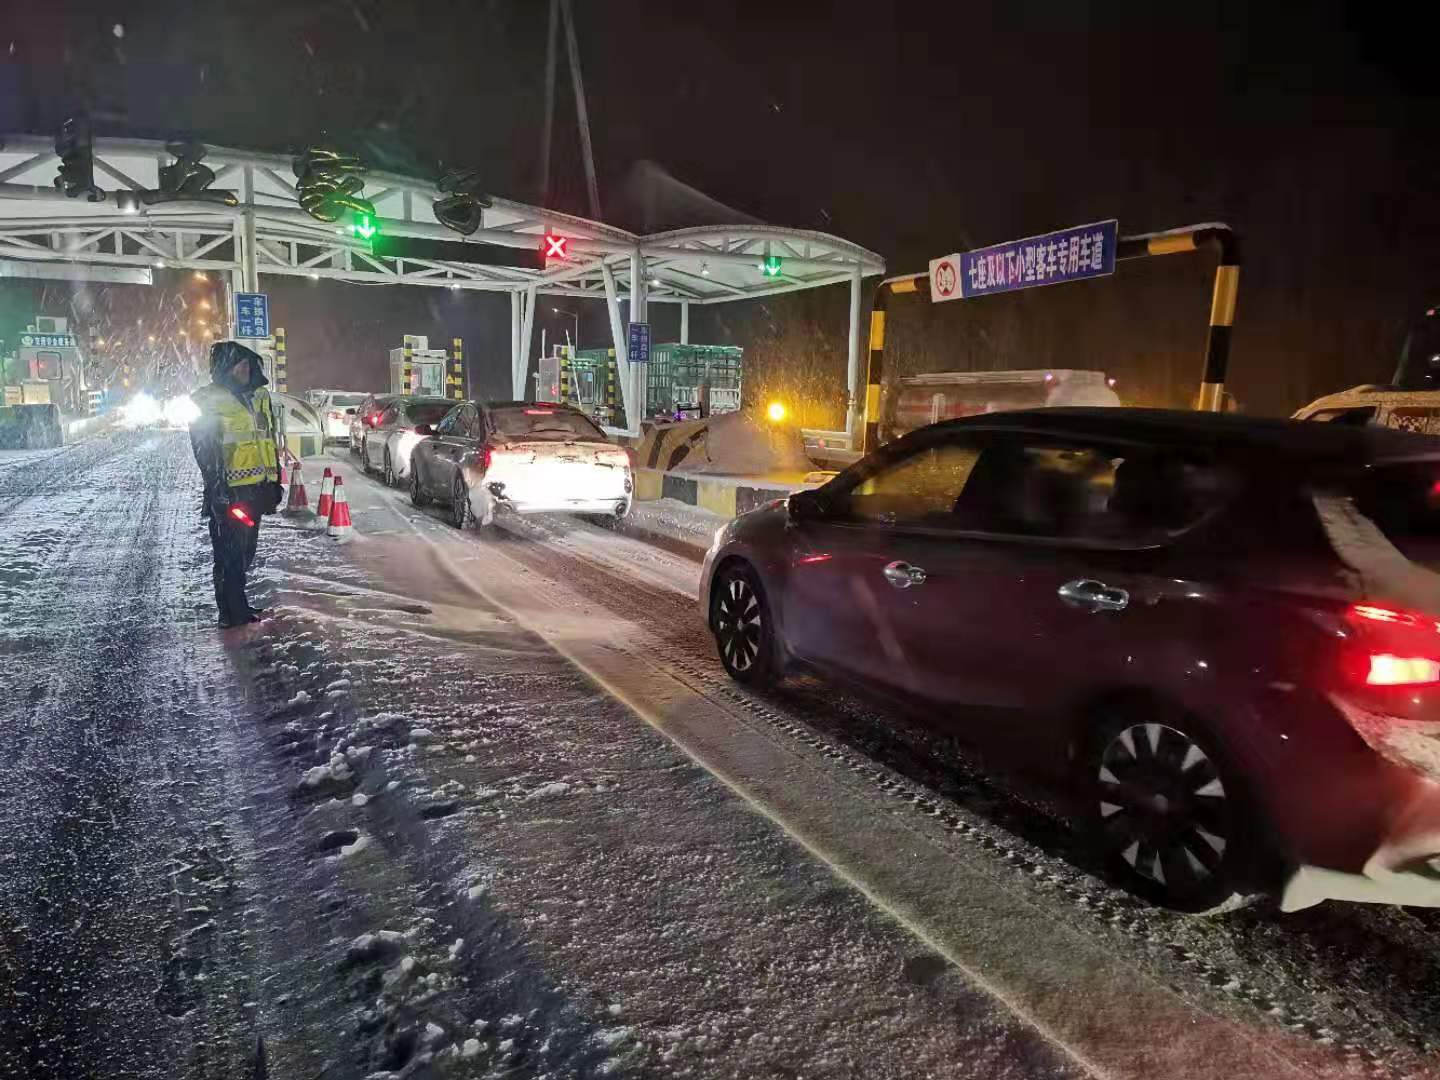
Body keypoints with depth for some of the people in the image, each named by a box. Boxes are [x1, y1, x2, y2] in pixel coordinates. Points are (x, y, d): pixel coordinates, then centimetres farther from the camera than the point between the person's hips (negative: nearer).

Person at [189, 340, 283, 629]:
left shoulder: (259, 396, 14)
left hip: (255, 489, 7)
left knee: (245, 551, 16)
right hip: (229, 492, -7)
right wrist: (217, 487, -16)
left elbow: (270, 442, 19)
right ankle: (232, 613, 5)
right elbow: (205, 450, -10)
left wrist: (274, 481, 17)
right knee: (230, 553, -2)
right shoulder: (208, 400, -6)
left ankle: (238, 606, 27)